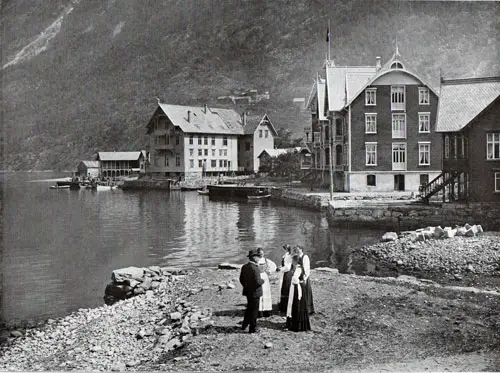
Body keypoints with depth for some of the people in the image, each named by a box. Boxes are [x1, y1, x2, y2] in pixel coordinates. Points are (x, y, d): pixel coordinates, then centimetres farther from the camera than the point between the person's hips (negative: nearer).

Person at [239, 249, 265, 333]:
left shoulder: (244, 267, 1)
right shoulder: (255, 268, -23)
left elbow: (241, 279, 9)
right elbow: (257, 281, -27)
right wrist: (262, 280, -7)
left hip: (247, 291, 8)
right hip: (255, 292, -8)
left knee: (249, 308, 24)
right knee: (254, 310, 5)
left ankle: (244, 325, 33)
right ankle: (253, 328, 13)